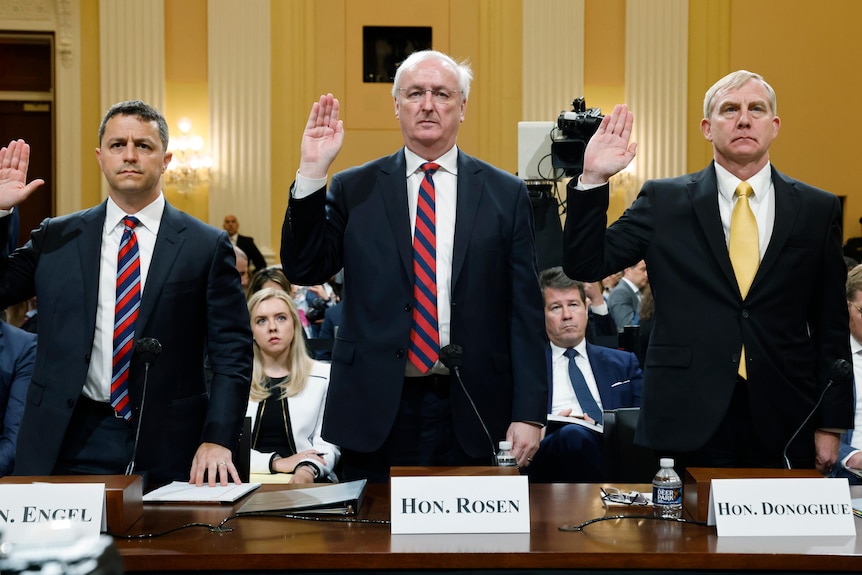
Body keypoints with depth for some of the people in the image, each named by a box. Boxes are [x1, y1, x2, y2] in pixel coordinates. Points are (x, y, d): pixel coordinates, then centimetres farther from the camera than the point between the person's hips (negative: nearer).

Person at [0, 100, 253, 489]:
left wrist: (217, 441, -13)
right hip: (70, 446, 2)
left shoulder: (208, 247, 0)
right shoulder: (56, 238, 8)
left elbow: (231, 354, -2)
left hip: (169, 452, -1)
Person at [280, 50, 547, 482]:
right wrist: (311, 172, -9)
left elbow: (525, 310, 3)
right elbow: (303, 269, 0)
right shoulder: (354, 190, 7)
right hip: (376, 411, 0)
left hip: (470, 414, 0)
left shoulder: (505, 194, 6)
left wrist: (529, 413, -3)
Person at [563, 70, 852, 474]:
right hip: (687, 421, -1)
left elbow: (831, 325, 7)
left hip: (784, 427, 1)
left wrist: (831, 424, 5)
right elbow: (584, 266, -1)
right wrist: (592, 179, -13)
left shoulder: (818, 209, 6)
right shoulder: (664, 201, 4)